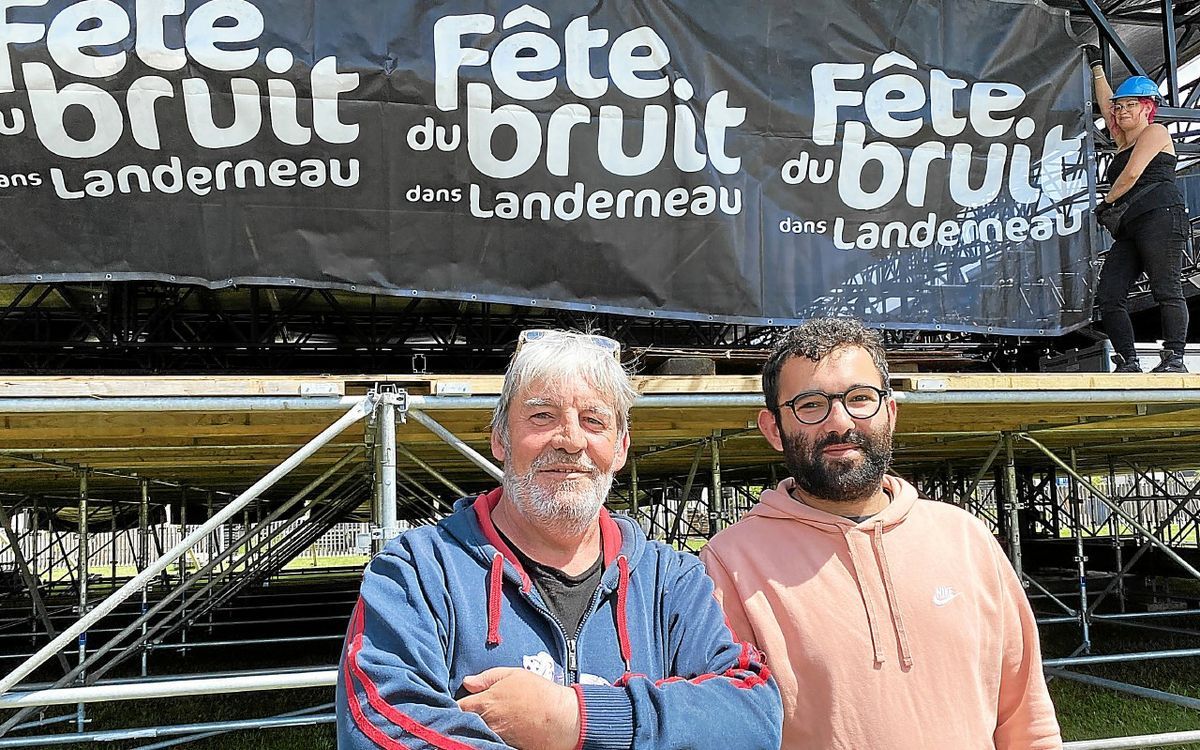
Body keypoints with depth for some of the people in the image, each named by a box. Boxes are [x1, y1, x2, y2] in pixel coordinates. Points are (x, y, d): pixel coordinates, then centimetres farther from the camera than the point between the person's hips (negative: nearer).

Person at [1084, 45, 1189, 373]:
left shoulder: (1155, 132, 5)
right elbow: (1106, 103, 40)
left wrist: (1106, 202, 5)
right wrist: (1097, 66, 48)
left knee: (1166, 289, -14)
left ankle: (1174, 358, -18)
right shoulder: (1123, 142, 28)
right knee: (1108, 296, -4)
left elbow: (1132, 174, -7)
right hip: (1130, 228, 9)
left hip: (1160, 217, -9)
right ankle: (1128, 363, -6)